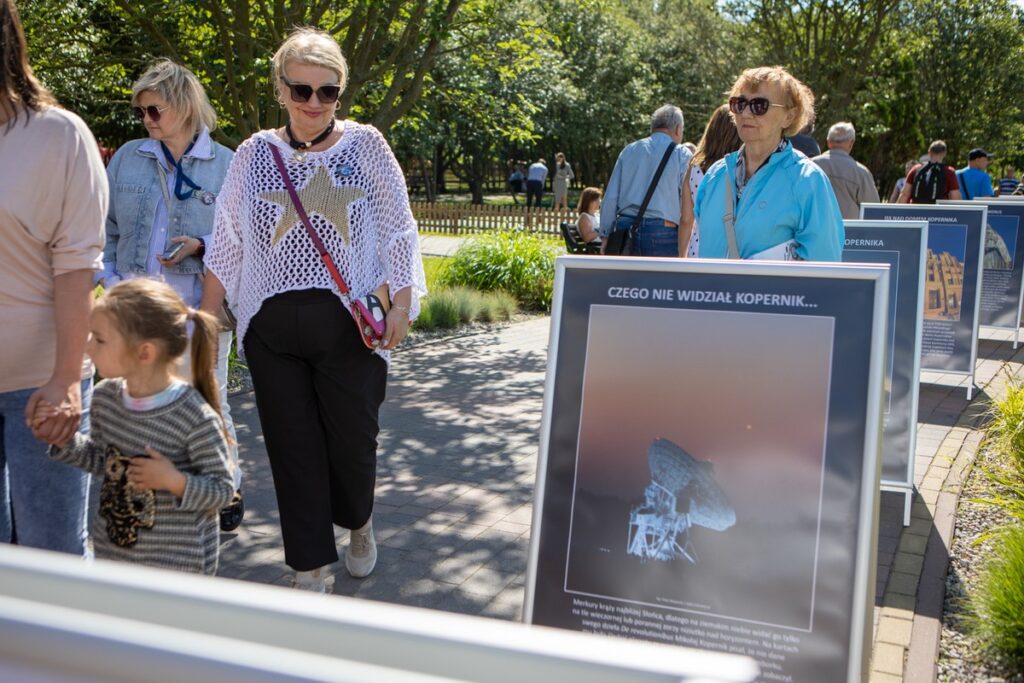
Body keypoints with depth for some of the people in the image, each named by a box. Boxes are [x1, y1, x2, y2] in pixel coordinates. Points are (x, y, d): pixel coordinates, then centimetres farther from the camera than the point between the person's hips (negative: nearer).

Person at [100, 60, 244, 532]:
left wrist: (202, 245, -15)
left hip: (200, 306, -3)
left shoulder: (225, 165, -3)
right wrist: (108, 277, 3)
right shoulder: (128, 158, 7)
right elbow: (107, 225, 13)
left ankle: (227, 489, 23)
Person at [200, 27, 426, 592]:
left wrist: (402, 302, -4)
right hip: (272, 329, 2)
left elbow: (397, 232, 5)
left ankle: (358, 523, 37)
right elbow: (227, 246, 11)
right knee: (292, 449, 5)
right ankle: (311, 567, 20)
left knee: (352, 439, 4)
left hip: (350, 325, -1)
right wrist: (203, 320, 7)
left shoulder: (366, 145, 3)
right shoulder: (254, 155, 7)